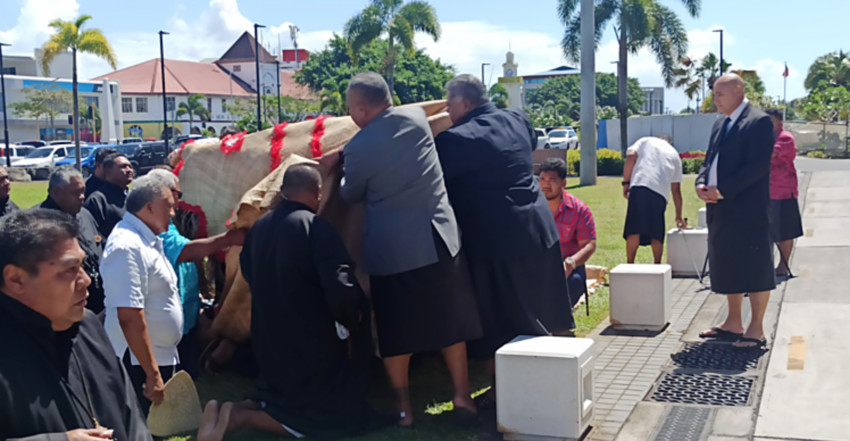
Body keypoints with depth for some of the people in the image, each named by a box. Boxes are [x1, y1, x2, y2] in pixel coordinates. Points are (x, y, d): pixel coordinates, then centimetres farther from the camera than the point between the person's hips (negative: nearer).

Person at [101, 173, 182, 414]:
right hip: (140, 365, -10)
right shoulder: (127, 247, -21)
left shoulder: (147, 240, 12)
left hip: (162, 358, 10)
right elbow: (130, 318, -26)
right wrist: (153, 375, -26)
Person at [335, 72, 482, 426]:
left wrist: (344, 170, 25)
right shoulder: (417, 117, 0)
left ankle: (403, 405, 20)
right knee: (450, 318, 14)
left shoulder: (357, 148, -11)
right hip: (439, 237, 4)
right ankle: (462, 396, 20)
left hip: (392, 247, -3)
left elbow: (350, 196, 5)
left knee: (396, 329, 10)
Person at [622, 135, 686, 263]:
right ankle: (657, 266, 9)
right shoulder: (674, 154, 31)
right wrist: (679, 216, 33)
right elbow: (676, 190, 29)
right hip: (661, 192, 2)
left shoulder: (645, 141, 27)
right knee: (656, 233, 9)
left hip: (639, 186, -2)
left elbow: (631, 156, 4)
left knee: (634, 230, -8)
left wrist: (626, 183, 6)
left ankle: (630, 265, -12)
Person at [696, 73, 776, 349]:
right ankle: (733, 324, 26)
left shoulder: (759, 122, -9)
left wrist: (722, 190, -21)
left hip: (749, 210, -8)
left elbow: (758, 166, -18)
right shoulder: (720, 125, 17)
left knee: (754, 270, -1)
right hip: (721, 210, 8)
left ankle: (756, 330, 7)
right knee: (728, 268, 15)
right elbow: (709, 161, 18)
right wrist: (701, 184, -3)